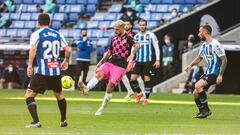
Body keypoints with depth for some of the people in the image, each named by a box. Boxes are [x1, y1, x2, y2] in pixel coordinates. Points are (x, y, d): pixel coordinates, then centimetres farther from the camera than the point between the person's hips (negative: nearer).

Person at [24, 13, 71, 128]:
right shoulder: (57, 34, 10)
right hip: (56, 71, 5)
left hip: (42, 72, -5)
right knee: (59, 95, 27)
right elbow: (68, 50, 8)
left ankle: (36, 121, -17)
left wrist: (30, 65, -20)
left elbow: (33, 49, -18)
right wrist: (66, 61, 25)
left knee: (29, 96, -1)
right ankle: (63, 120, 31)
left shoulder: (36, 34, -2)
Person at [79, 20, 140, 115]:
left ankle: (102, 109, 3)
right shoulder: (114, 39, 17)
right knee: (99, 74, -25)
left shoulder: (127, 38, -3)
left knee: (110, 87, -9)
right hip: (109, 62, 5)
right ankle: (86, 88, -49)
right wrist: (101, 62, 20)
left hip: (120, 66, -5)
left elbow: (137, 46, -21)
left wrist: (132, 54, -39)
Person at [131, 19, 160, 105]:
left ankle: (146, 98, 7)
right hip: (138, 61, 4)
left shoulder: (151, 35, -1)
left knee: (147, 79, -4)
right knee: (133, 78, -6)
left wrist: (158, 60, -7)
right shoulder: (136, 36, 11)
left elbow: (156, 48, -1)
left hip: (148, 61, -4)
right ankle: (139, 93, 17)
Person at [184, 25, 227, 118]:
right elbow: (199, 58, 26)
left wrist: (220, 75, -21)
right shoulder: (203, 45, 12)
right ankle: (202, 112, 19)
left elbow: (224, 60, -17)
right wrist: (191, 65, 8)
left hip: (215, 73, -9)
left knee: (198, 86, -24)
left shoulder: (215, 44, -16)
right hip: (208, 72, 9)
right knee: (195, 93, 5)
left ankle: (206, 110, -16)